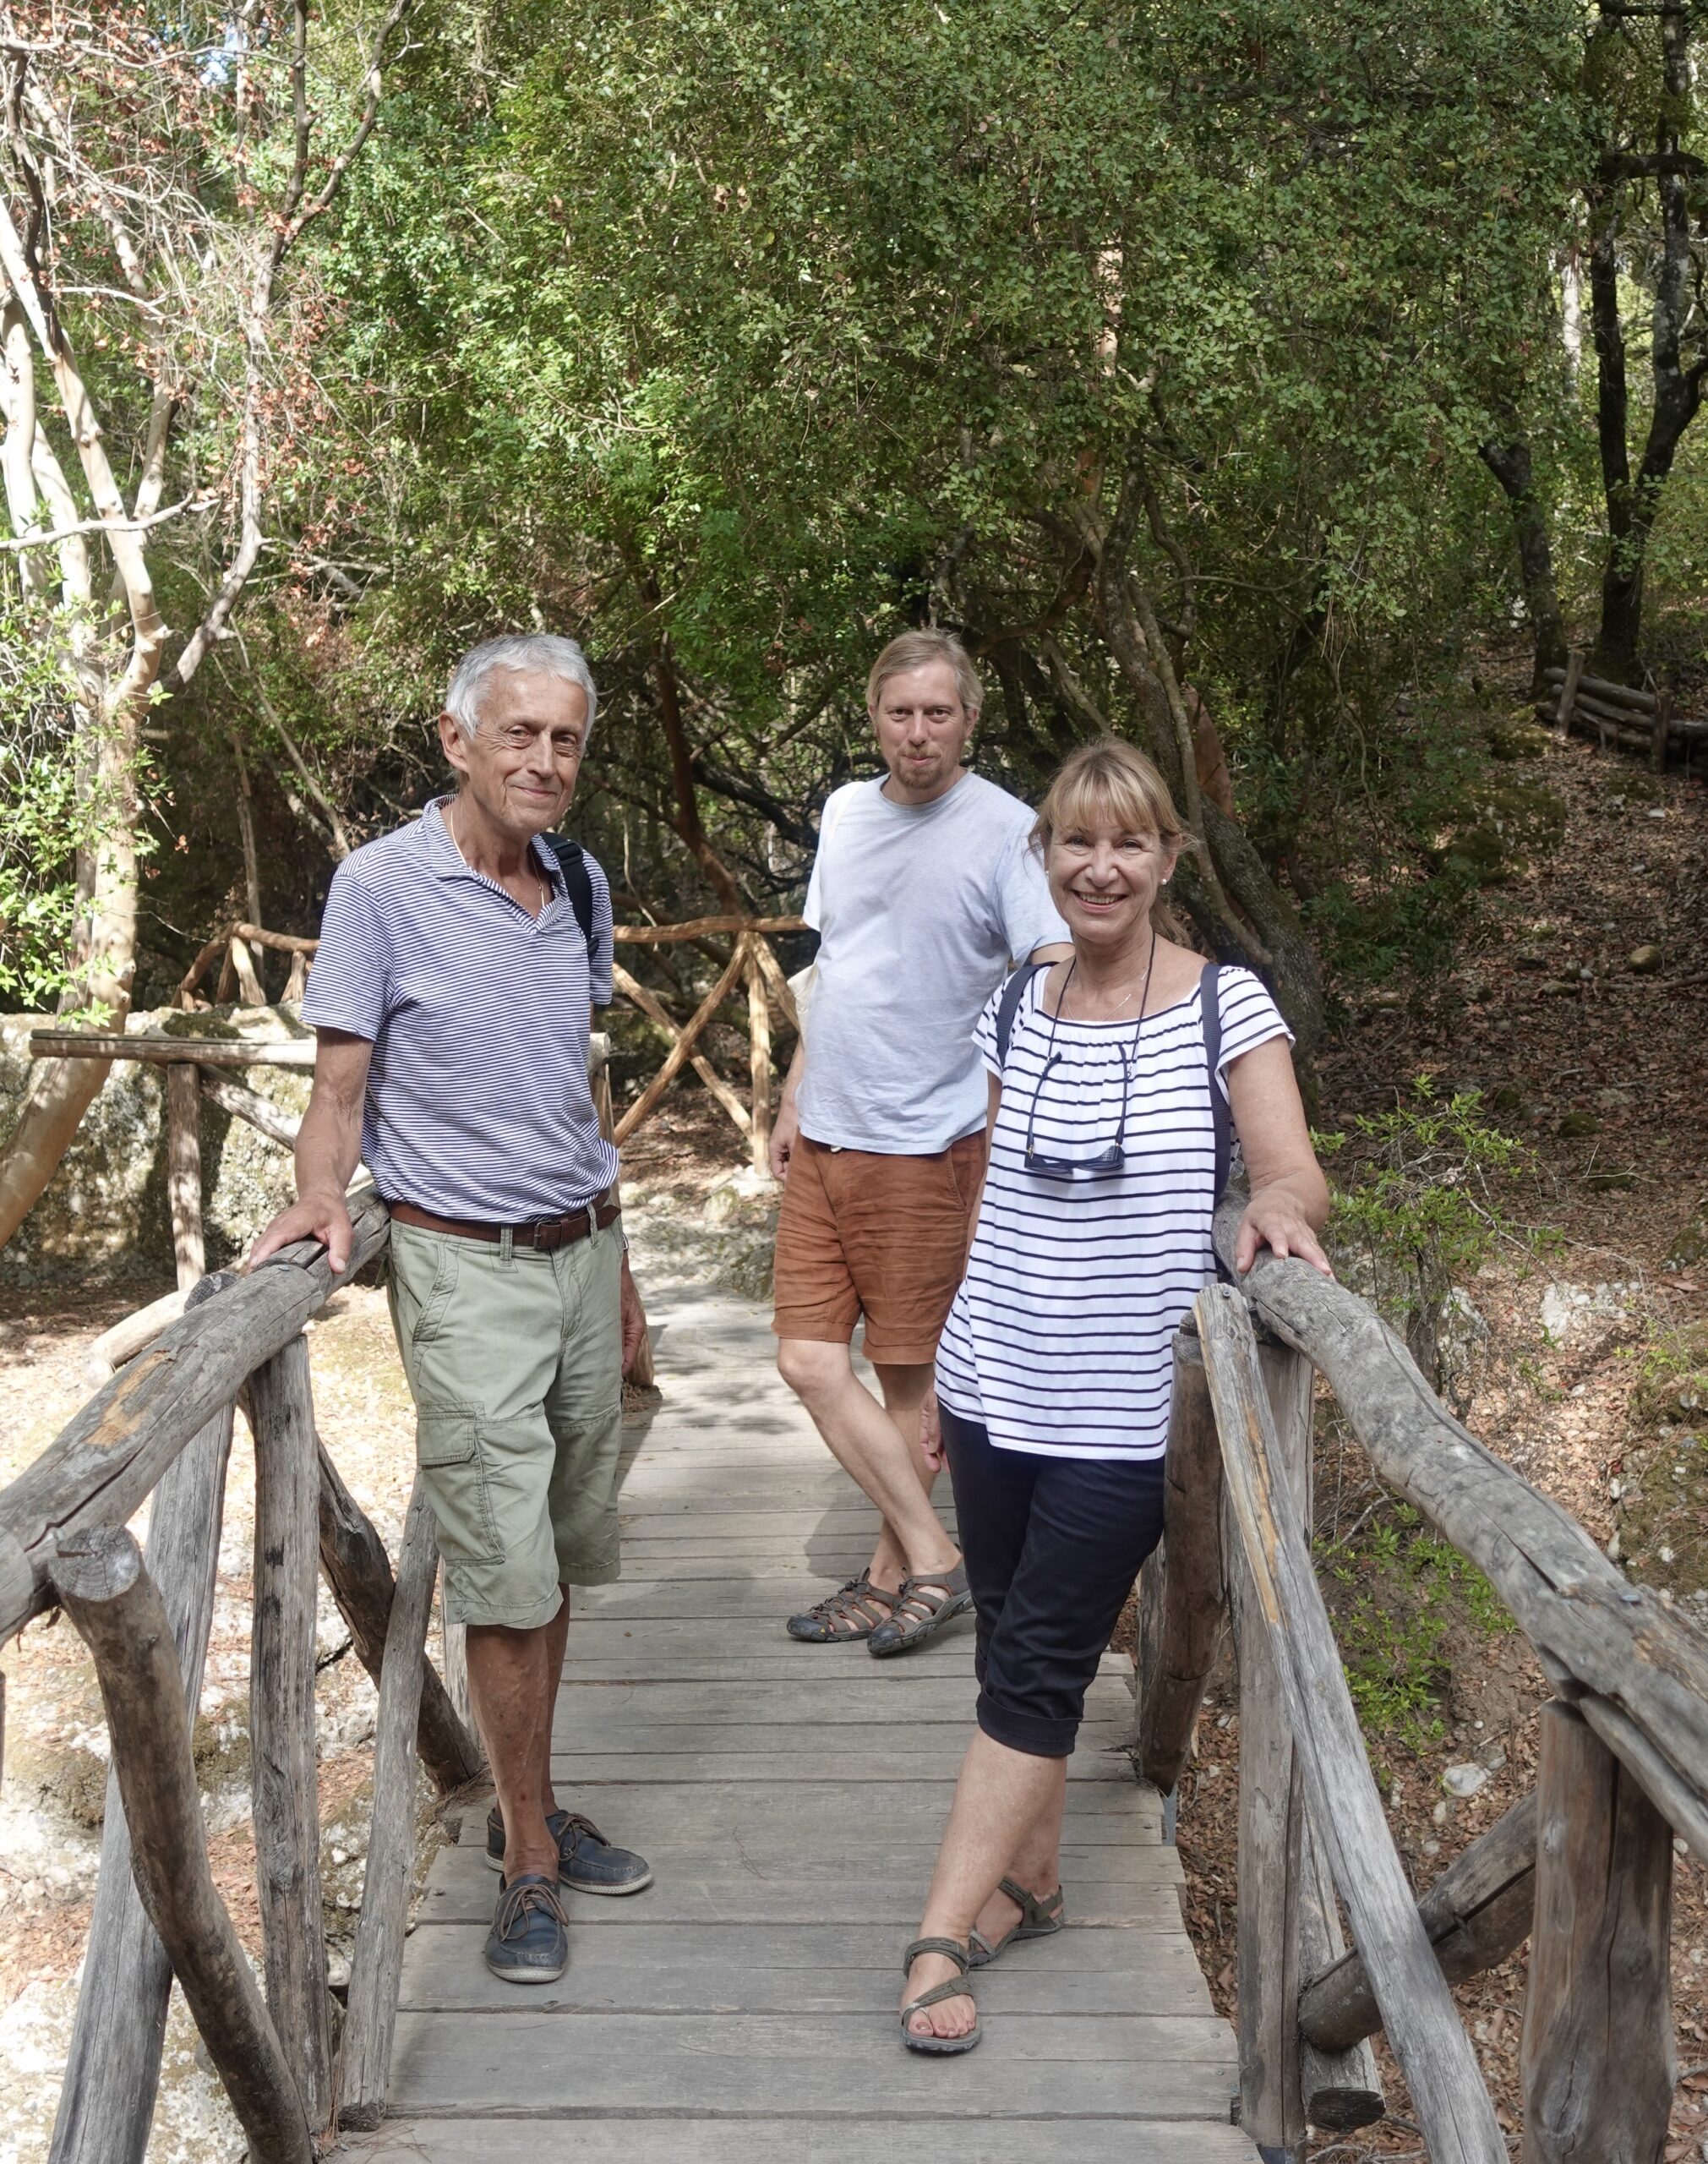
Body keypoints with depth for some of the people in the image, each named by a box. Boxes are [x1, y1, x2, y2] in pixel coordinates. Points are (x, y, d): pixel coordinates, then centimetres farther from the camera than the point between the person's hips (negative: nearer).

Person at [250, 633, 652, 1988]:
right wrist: (322, 1196, -27)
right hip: (467, 1269, -6)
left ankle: (529, 1809, 28)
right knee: (507, 1574, -4)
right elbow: (341, 1078, -7)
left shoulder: (580, 887, 9)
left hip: (582, 1254, 6)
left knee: (560, 1561, 13)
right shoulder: (383, 886, -9)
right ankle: (531, 1860, 11)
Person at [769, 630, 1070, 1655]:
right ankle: (932, 1558, 12)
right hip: (822, 1141, 7)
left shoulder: (1007, 832, -11)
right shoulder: (845, 813, 10)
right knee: (810, 1360, 3)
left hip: (924, 1146, -6)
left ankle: (895, 1574, 21)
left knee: (910, 1372, 6)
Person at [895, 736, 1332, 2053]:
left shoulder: (1225, 1008, -6)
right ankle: (1030, 1876, 30)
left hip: (1126, 1414, -4)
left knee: (1040, 1665, -1)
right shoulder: (1017, 1010, 6)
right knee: (1013, 1643, 12)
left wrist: (1278, 1206, -36)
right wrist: (947, 1378, 15)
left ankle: (942, 1941, 6)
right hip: (997, 1393, 4)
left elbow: (1299, 1178, -11)